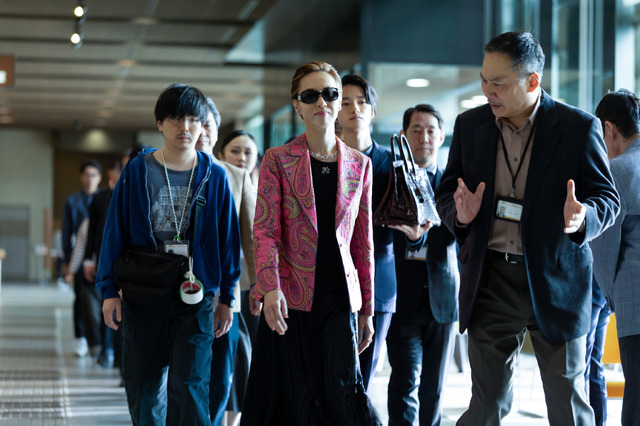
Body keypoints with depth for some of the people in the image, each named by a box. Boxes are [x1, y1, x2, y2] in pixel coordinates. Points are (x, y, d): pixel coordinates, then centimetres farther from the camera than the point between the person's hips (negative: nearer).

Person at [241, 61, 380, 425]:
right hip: (290, 298, -1)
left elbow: (363, 241, 12)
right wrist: (270, 288, -22)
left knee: (343, 388, -9)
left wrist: (367, 309, 12)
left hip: (339, 296, 2)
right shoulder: (277, 160, 2)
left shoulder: (359, 164, 10)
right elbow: (265, 232, -6)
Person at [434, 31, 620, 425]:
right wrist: (460, 213, -12)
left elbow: (608, 199, -2)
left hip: (556, 283, -2)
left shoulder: (579, 127, -6)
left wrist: (583, 217, -26)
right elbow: (446, 193, 12)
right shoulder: (470, 125, 4)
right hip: (491, 281, 2)